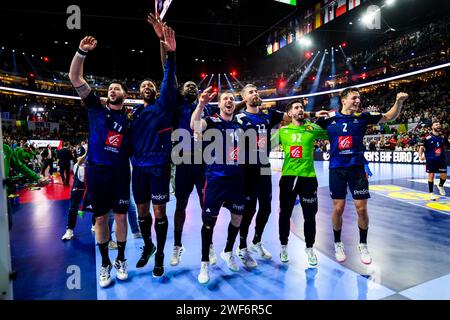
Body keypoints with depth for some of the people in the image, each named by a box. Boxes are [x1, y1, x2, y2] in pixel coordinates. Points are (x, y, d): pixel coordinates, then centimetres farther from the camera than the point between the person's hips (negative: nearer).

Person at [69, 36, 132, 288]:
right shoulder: (96, 107, 4)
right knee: (101, 217, 7)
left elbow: (133, 149, 12)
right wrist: (82, 52, -14)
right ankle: (105, 264, 22)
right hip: (96, 170, 0)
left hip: (120, 172, 1)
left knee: (120, 215, 6)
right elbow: (75, 77, -3)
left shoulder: (129, 120, 7)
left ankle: (121, 260, 23)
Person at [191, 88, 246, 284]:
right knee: (210, 220, 2)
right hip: (216, 179, -5)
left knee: (237, 218, 13)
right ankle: (205, 263, 20)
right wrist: (201, 105, -42)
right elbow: (195, 126, -27)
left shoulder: (239, 126, 13)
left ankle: (228, 252, 38)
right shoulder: (211, 122, -4)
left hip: (237, 179, 5)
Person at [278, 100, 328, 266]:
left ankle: (309, 248, 28)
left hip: (308, 177, 0)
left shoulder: (312, 128, 3)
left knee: (310, 216, 7)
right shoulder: (283, 131, 5)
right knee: (285, 214, 11)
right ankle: (284, 246, 30)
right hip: (288, 177, 1)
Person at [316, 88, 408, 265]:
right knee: (338, 209, 4)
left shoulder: (363, 117, 1)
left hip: (357, 168, 1)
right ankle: (338, 244, 25)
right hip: (337, 169, -1)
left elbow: (389, 117, 7)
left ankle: (363, 245, 24)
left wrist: (399, 101, -11)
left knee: (361, 209, 3)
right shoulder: (329, 118, -1)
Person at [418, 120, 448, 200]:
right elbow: (421, 147, -9)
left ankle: (440, 186, 37)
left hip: (441, 159, 4)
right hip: (430, 160, -4)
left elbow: (446, 146, 19)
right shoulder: (427, 138, -8)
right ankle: (431, 193, 9)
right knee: (431, 176, -2)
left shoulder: (443, 137, 6)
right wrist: (421, 155, -24)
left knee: (444, 176, 5)